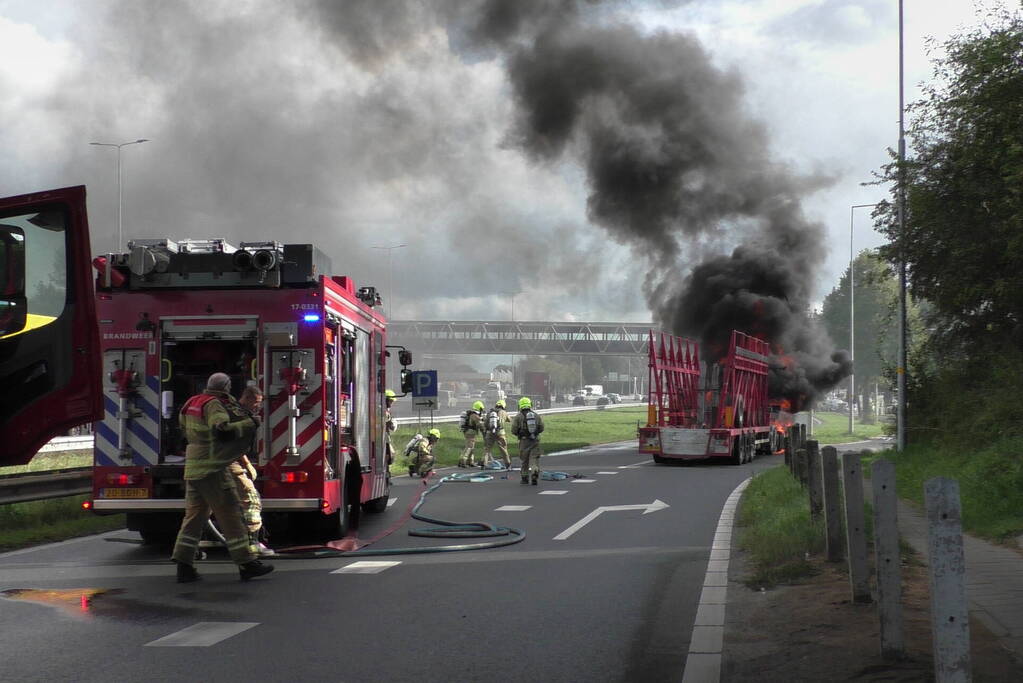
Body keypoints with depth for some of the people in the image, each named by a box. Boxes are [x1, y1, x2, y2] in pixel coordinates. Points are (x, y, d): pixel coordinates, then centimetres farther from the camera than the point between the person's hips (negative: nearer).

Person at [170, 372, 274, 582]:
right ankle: (246, 564, -4)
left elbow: (183, 426, 30)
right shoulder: (214, 405, -12)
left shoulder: (192, 403, 14)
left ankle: (184, 565, 8)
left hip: (192, 469, 9)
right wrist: (250, 423, -17)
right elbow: (223, 430, -27)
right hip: (212, 470, -9)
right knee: (230, 513, -5)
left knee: (194, 514, 11)